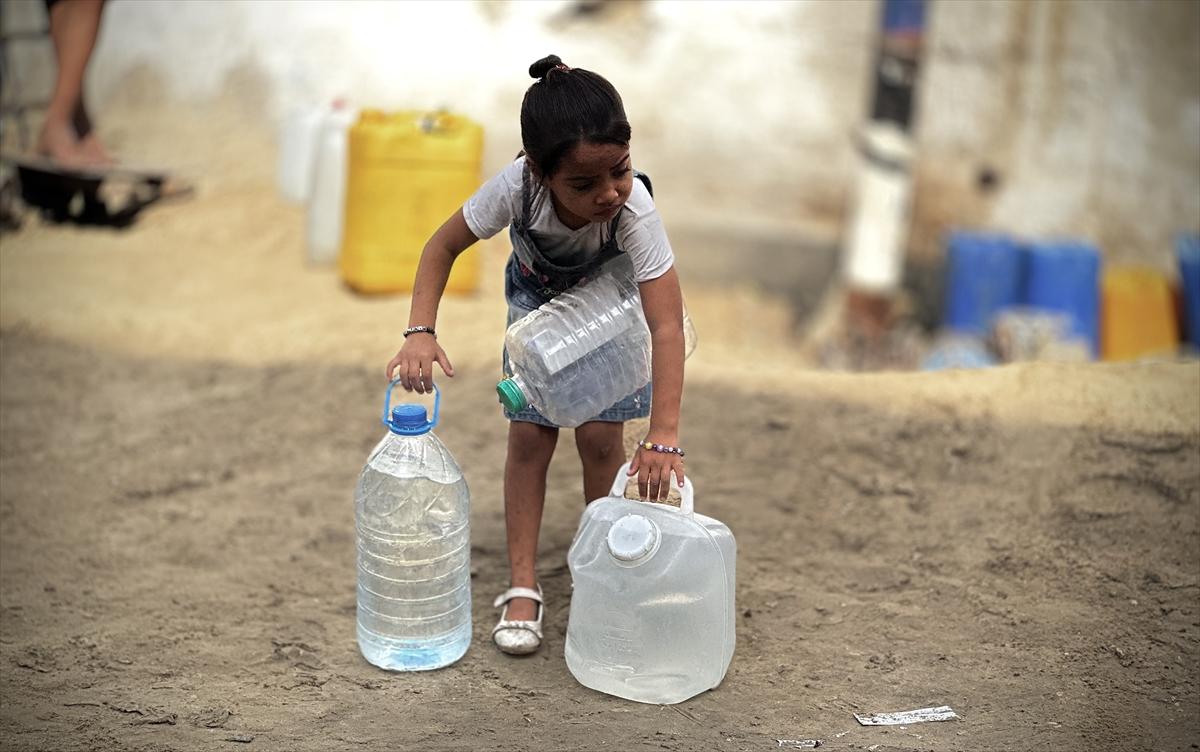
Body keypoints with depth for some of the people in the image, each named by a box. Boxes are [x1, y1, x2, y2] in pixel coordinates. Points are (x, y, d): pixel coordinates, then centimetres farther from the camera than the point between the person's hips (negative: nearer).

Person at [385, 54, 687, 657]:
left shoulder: (634, 208, -42)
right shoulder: (516, 186, -39)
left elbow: (667, 326, -45)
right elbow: (445, 245, -21)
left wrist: (663, 436, -53)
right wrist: (420, 331, -35)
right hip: (537, 295, 1)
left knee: (600, 435, -8)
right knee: (530, 433, -4)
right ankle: (522, 585, 6)